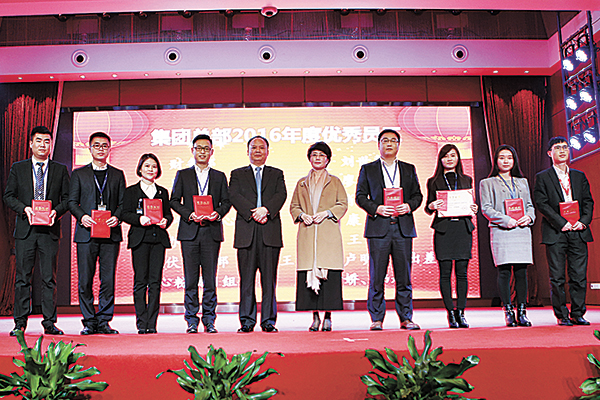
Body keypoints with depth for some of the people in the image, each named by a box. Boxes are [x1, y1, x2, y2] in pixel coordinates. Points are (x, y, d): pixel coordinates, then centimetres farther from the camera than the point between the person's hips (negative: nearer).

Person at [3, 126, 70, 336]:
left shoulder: (60, 170, 10)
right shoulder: (18, 168, 10)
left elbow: (67, 198, 8)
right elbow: (8, 196, 8)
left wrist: (57, 211, -11)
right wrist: (24, 208, -9)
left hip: (50, 230, 0)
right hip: (25, 229, 0)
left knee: (49, 278, 2)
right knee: (22, 277, 3)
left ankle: (49, 322, 8)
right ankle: (20, 322, 11)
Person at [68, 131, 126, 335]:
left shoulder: (117, 174, 15)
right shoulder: (79, 174, 13)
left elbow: (122, 202, 10)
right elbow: (72, 201, 7)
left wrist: (117, 217, -10)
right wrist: (82, 216, -11)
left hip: (111, 234, 1)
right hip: (86, 233, 0)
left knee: (108, 280, -1)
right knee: (85, 280, -1)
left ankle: (104, 321, 6)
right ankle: (89, 321, 9)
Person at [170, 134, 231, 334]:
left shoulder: (219, 176, 15)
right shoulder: (183, 175, 12)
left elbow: (226, 201, 11)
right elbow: (174, 201, 7)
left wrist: (218, 213, -10)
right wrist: (189, 214, -9)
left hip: (212, 232, 1)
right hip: (189, 231, 0)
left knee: (210, 278, 0)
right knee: (191, 279, 0)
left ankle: (209, 320, 8)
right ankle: (192, 321, 8)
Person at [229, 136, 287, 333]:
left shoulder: (276, 174, 18)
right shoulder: (237, 174, 16)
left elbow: (281, 195, 1)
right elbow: (234, 196, 0)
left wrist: (266, 209, -17)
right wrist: (252, 213, -14)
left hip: (270, 231, 0)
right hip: (246, 232, 0)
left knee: (269, 278, 0)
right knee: (246, 278, -1)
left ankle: (268, 320, 5)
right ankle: (247, 320, 5)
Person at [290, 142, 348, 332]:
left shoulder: (334, 182, 12)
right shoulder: (302, 183, 17)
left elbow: (343, 204, 6)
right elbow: (294, 206, 16)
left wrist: (326, 213, -9)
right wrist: (302, 215, -4)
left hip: (329, 234, -2)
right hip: (307, 235, 2)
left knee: (329, 273, -7)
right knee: (309, 273, -3)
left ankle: (328, 316, 1)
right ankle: (315, 316, 4)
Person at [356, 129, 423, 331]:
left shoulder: (409, 169, 16)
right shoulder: (367, 169, 11)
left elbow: (417, 194, 16)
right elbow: (360, 196, 6)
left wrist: (409, 206, -5)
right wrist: (376, 208, -10)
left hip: (403, 228, 2)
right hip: (378, 228, -2)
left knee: (404, 276, 3)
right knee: (376, 276, -2)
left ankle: (406, 318, 11)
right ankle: (377, 319, 6)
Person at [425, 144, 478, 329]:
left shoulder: (466, 180, 16)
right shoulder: (433, 182, 10)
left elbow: (470, 204, 19)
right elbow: (428, 207, 9)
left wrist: (473, 209, -2)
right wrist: (432, 206, -13)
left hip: (463, 228, 2)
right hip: (443, 229, -1)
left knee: (462, 272, 0)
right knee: (445, 273, -3)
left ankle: (461, 312, 7)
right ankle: (450, 312, 4)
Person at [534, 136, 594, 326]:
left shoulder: (579, 176, 17)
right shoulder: (542, 177, 5)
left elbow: (588, 201, 13)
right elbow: (541, 204, -4)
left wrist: (584, 221, -5)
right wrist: (562, 223, -12)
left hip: (579, 232, 3)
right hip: (555, 232, -3)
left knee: (579, 275, 1)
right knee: (557, 277, -1)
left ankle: (577, 314, 11)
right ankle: (561, 315, 7)